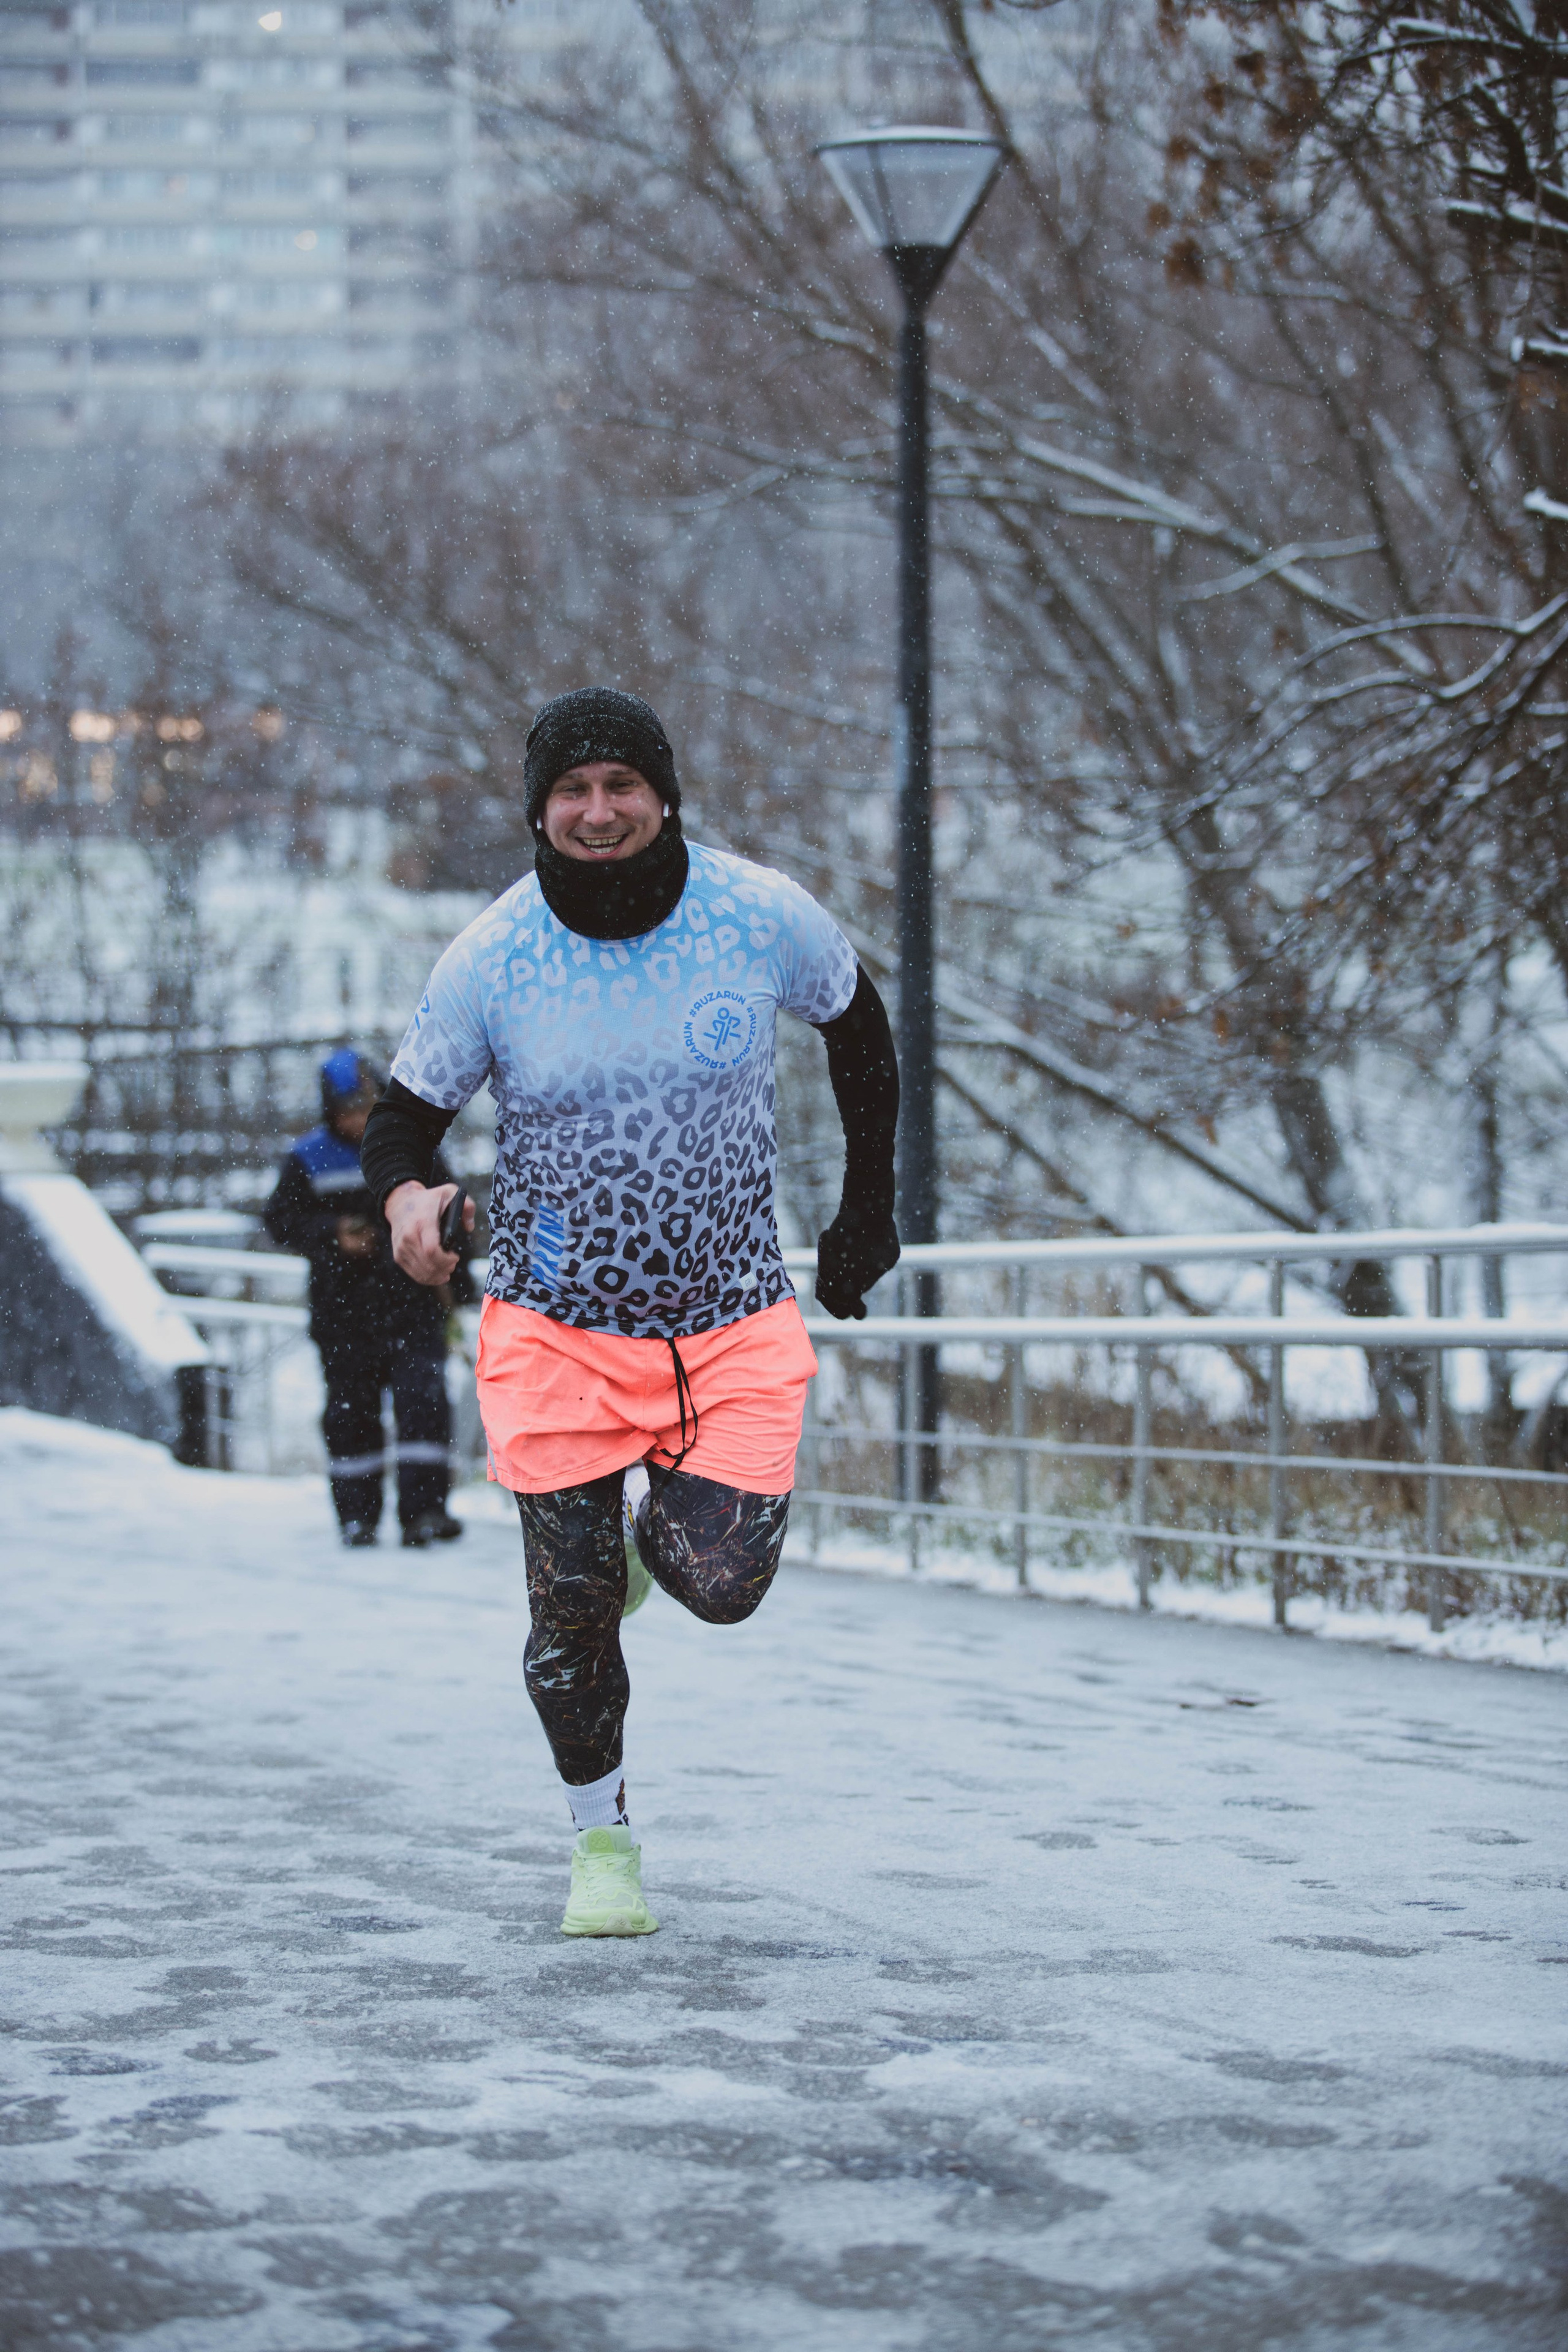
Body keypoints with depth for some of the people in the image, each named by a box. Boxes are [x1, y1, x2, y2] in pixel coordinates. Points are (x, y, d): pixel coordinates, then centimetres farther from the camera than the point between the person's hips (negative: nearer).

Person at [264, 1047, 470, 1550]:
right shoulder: (309, 1159, 2)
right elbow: (281, 1220, 2)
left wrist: (449, 1273, 8)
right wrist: (332, 1234, -14)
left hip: (411, 1302, 0)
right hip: (344, 1306, 0)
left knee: (423, 1400, -11)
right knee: (351, 1411, 5)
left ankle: (422, 1508, -11)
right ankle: (356, 1515, 14)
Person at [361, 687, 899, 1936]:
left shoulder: (761, 915, -9)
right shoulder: (491, 959, -9)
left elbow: (857, 1021, 10)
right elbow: (407, 1114, -1)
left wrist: (870, 1210, 13)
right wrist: (405, 1194, -25)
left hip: (733, 1325, 0)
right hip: (555, 1329, 0)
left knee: (718, 1585, -13)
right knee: (572, 1609, 0)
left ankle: (673, 1512, 25)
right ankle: (603, 1841, 25)